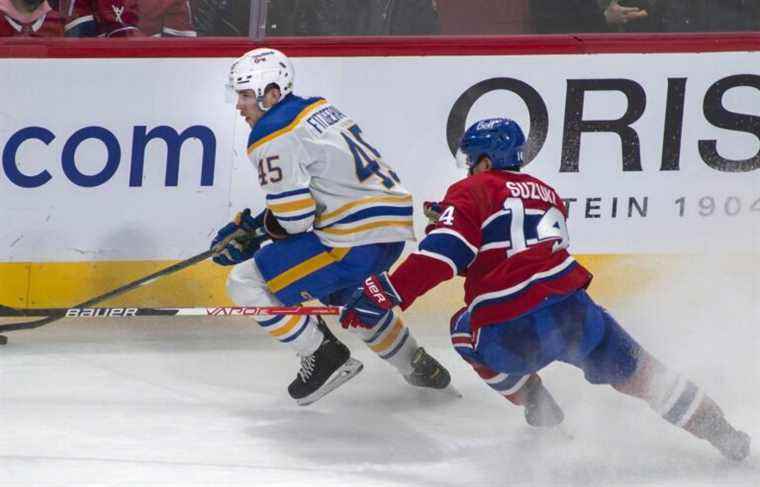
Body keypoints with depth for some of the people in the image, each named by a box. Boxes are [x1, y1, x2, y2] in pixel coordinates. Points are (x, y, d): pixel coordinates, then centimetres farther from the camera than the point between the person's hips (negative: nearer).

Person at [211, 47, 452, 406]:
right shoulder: (318, 108, 17)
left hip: (356, 239, -10)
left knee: (247, 284, -6)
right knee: (349, 295, 40)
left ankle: (324, 356, 0)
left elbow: (294, 217, -15)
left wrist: (252, 230, 4)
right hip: (393, 226, 10)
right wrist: (253, 224, 20)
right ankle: (418, 366, 46)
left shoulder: (272, 138, -11)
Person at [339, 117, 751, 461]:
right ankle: (724, 437, 16)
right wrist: (451, 218, 40)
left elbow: (443, 254, -10)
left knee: (465, 328, 29)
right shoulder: (546, 194, 25)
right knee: (635, 370, 21)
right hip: (573, 313, 4)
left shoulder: (472, 192, 5)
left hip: (509, 337, -4)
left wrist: (383, 295, -13)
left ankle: (537, 406, 23)